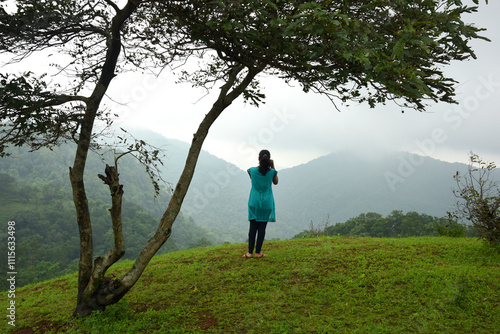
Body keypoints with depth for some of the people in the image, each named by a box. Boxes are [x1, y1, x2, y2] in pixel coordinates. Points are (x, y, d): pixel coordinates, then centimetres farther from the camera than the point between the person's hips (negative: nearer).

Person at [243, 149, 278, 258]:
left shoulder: (252, 170, -6)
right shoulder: (272, 172, -7)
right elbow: (275, 182, 13)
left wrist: (260, 165, 13)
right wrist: (272, 167, 6)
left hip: (254, 202, 1)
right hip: (266, 203, -1)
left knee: (253, 227, 5)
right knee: (262, 227, 4)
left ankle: (250, 252, 5)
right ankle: (258, 252, 7)